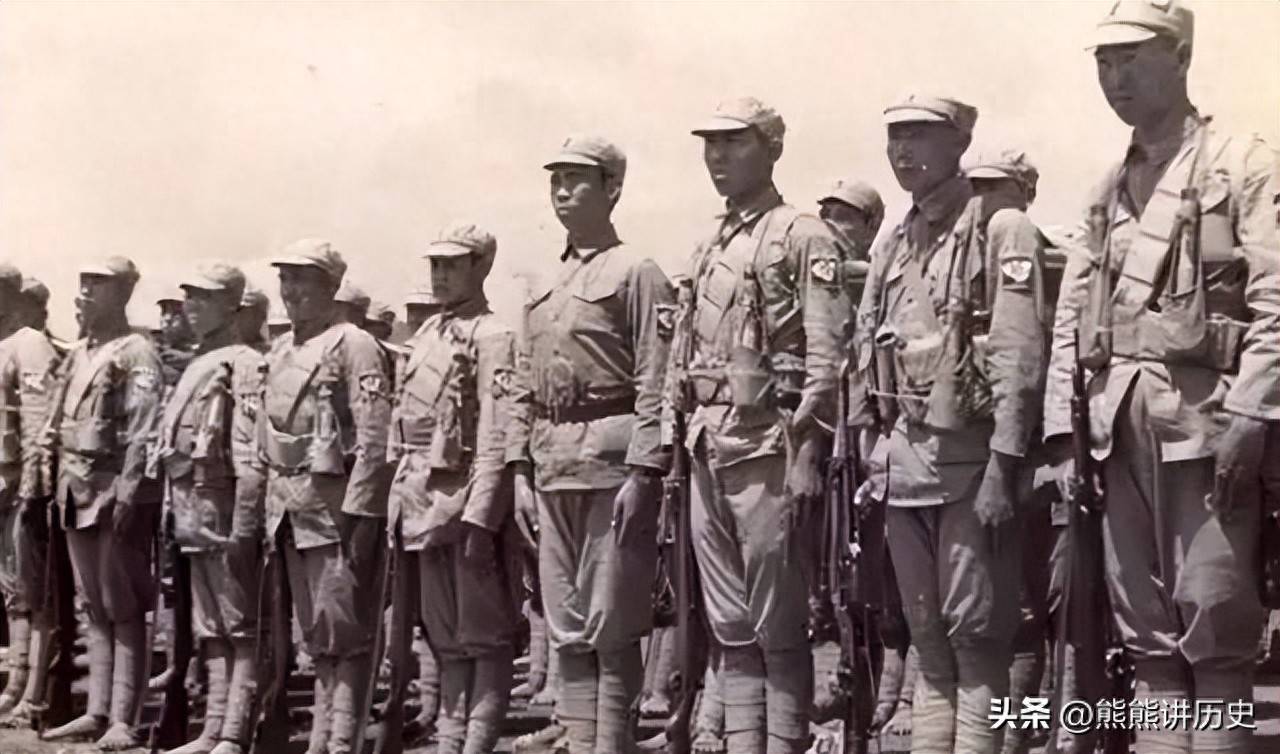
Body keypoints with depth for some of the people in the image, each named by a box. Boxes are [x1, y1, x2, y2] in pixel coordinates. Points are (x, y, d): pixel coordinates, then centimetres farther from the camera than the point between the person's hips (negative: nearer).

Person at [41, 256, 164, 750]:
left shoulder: (136, 354, -8)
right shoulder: (77, 355, 17)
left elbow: (144, 431, -17)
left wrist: (128, 492, -23)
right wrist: (58, 487, 15)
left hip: (116, 494, -8)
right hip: (77, 495, 8)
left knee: (123, 610, -4)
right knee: (95, 609, 11)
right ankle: (96, 712, 16)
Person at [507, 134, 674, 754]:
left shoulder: (636, 274, -3)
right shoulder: (543, 288, 19)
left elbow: (655, 385, -11)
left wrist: (642, 472, -18)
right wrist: (521, 470, 11)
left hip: (611, 463, -7)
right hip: (552, 470, 7)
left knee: (611, 628, -3)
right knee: (566, 630, 9)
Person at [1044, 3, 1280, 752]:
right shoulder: (1108, 189, 18)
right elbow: (1070, 316, 16)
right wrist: (1062, 427, 8)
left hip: (1205, 417, -6)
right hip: (1120, 422, 6)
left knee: (1214, 624, -6)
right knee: (1145, 626, 8)